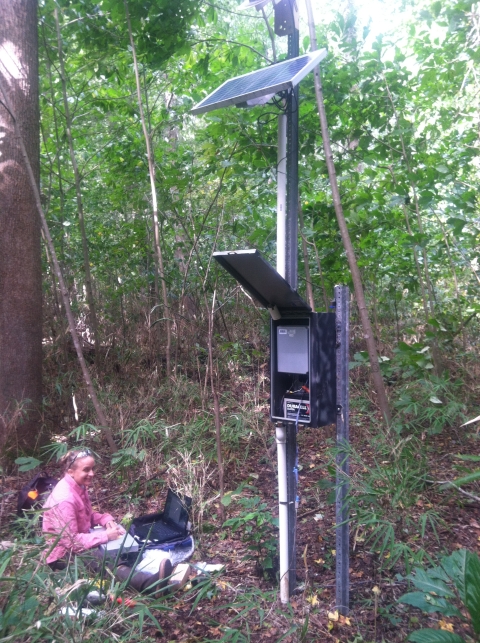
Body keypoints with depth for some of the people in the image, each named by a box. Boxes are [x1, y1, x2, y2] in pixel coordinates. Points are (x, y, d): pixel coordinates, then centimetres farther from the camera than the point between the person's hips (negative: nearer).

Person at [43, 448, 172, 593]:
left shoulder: (79, 486, 1)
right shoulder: (65, 499, -28)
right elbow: (70, 542, -29)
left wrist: (105, 519, -6)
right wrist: (106, 535, -25)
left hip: (77, 539, 11)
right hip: (63, 554, -11)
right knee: (103, 559, -37)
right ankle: (148, 583, -59)